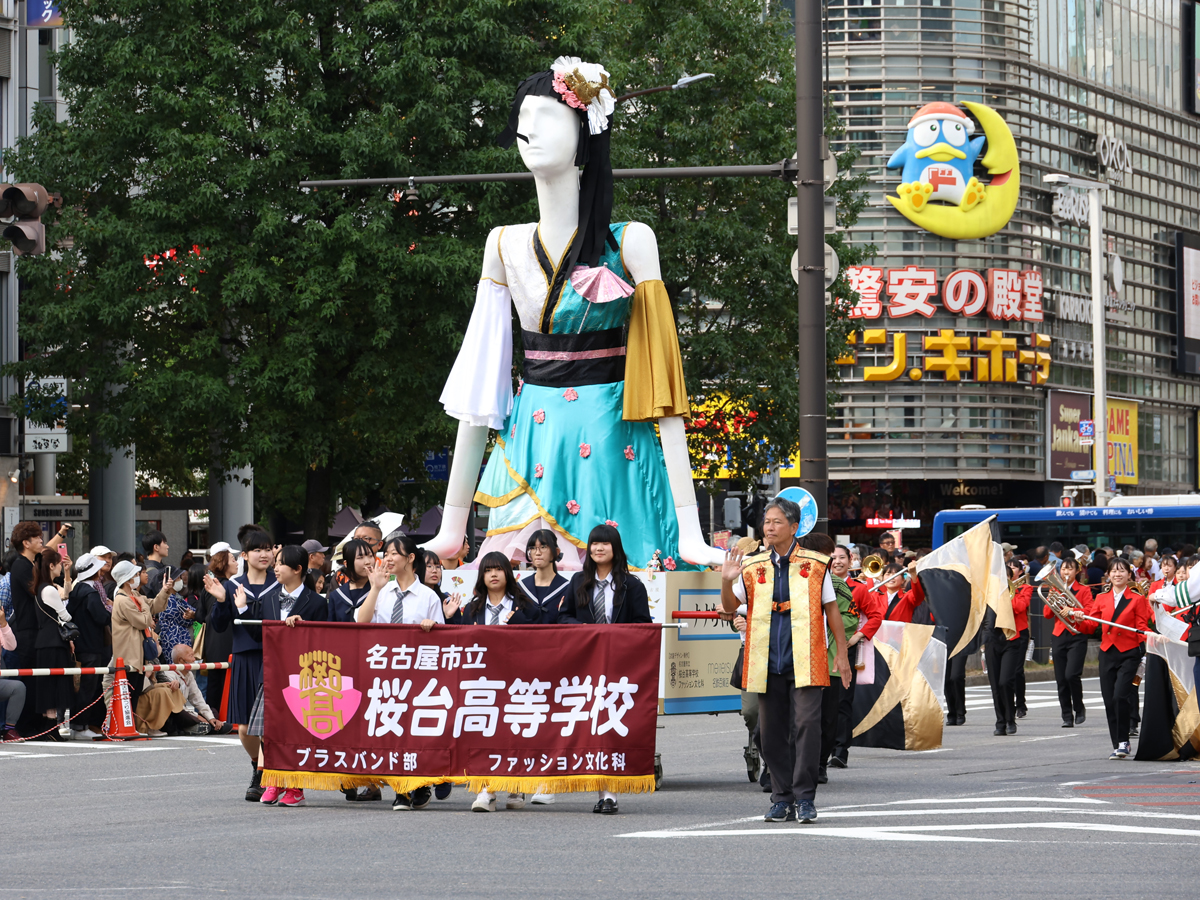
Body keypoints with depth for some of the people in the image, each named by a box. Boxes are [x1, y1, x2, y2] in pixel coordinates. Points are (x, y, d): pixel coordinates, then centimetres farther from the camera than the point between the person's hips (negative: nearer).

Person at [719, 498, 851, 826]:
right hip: (768, 661, 3)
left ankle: (804, 797, -7)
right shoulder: (752, 567, 10)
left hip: (804, 660, -3)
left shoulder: (815, 565, 4)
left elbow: (831, 608, 9)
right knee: (771, 731, 5)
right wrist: (727, 581, -9)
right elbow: (730, 607, 11)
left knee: (806, 724, -13)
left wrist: (842, 652, 5)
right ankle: (782, 798, 14)